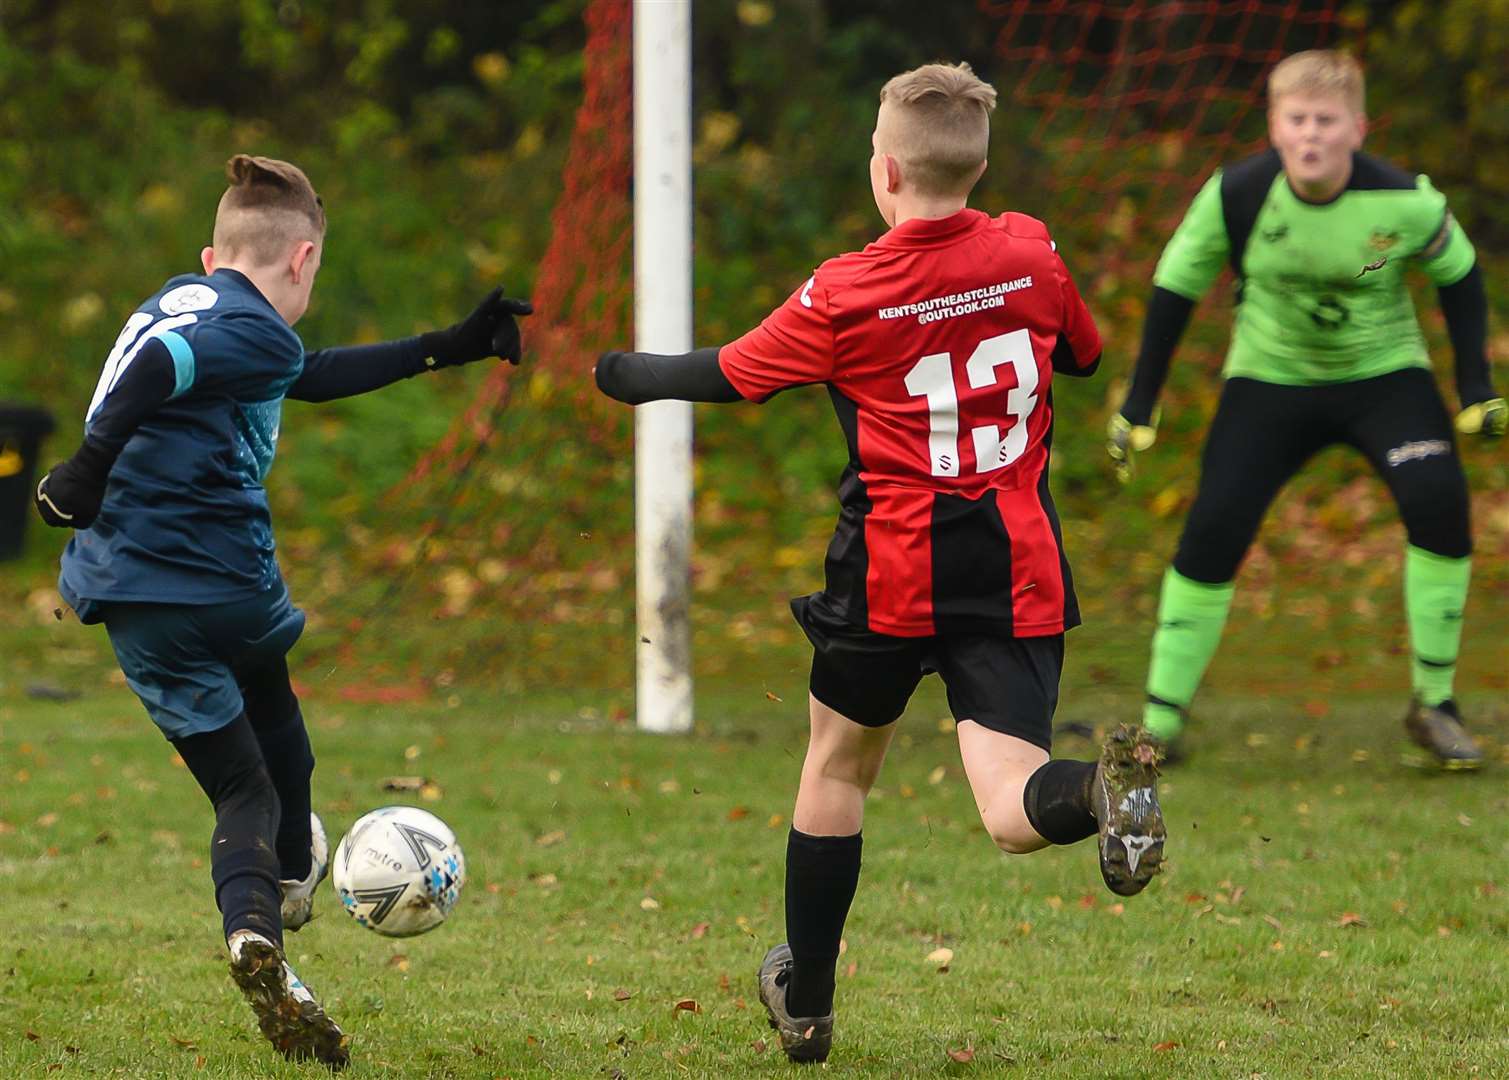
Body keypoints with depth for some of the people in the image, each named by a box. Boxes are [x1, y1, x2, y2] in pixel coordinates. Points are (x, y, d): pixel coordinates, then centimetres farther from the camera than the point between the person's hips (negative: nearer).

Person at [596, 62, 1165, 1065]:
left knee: (837, 766, 22)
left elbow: (725, 375, 5)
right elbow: (1087, 353, 18)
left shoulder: (842, 296, -9)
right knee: (1015, 815, -5)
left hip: (893, 575, -1)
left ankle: (806, 1001, 32)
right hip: (1019, 576, 1)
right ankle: (1104, 785, -42)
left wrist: (627, 374, 24)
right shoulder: (1031, 253, -1)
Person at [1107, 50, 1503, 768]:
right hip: (1269, 380, 1)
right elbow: (1174, 288, -3)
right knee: (1214, 529, -15)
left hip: (1384, 377, 0)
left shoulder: (1404, 203, -20)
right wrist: (1138, 405, -2)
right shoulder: (1235, 196, -19)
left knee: (1437, 499, -23)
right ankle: (1161, 721, -2)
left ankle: (1434, 707, -9)